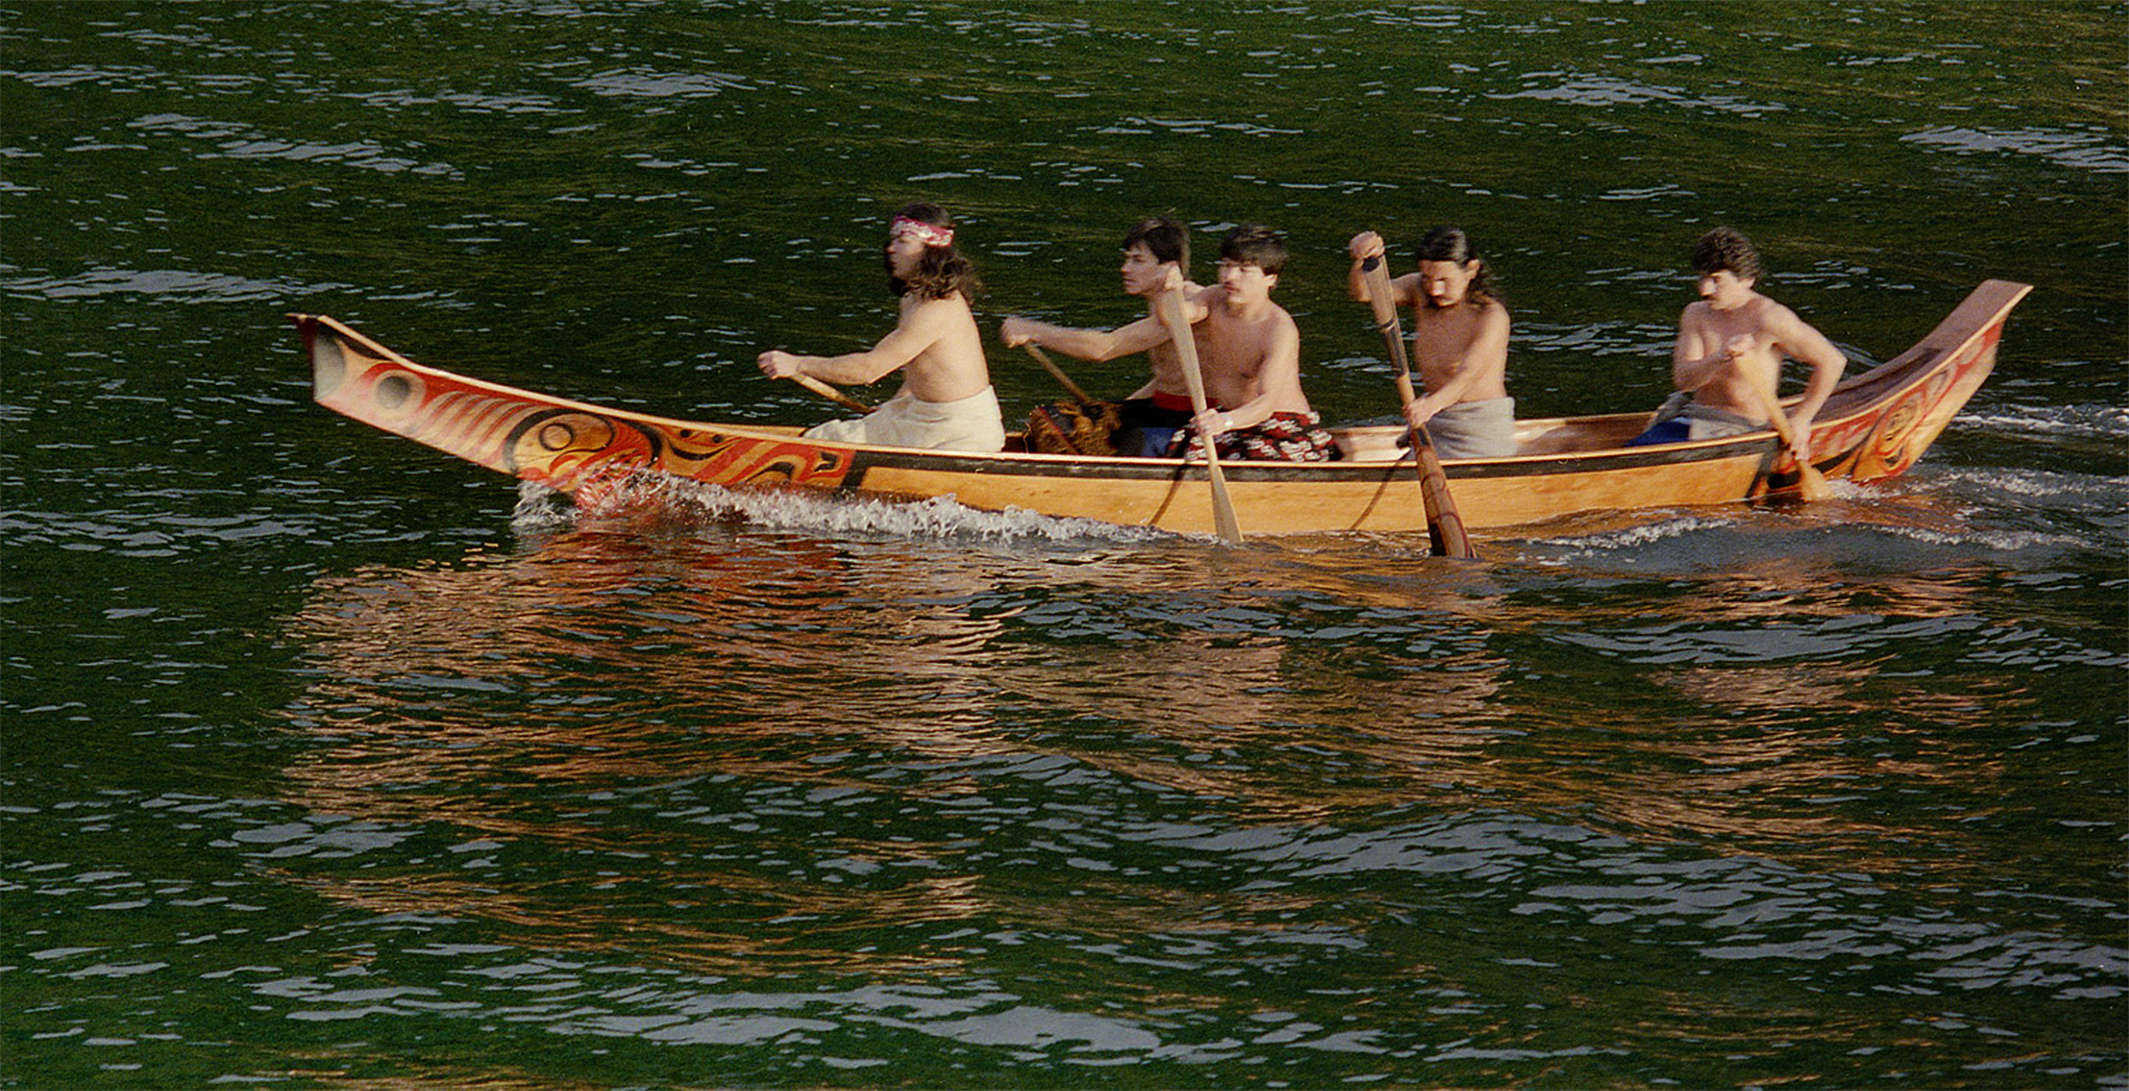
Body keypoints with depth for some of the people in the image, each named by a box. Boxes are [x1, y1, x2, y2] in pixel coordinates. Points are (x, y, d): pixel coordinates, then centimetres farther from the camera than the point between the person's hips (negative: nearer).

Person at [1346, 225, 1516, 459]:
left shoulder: (1491, 316, -16)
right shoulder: (1421, 293, 2)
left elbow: (1469, 374, -31)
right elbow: (1363, 292, -11)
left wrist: (1433, 404, -51)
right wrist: (1361, 261, -35)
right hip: (1435, 430, 6)